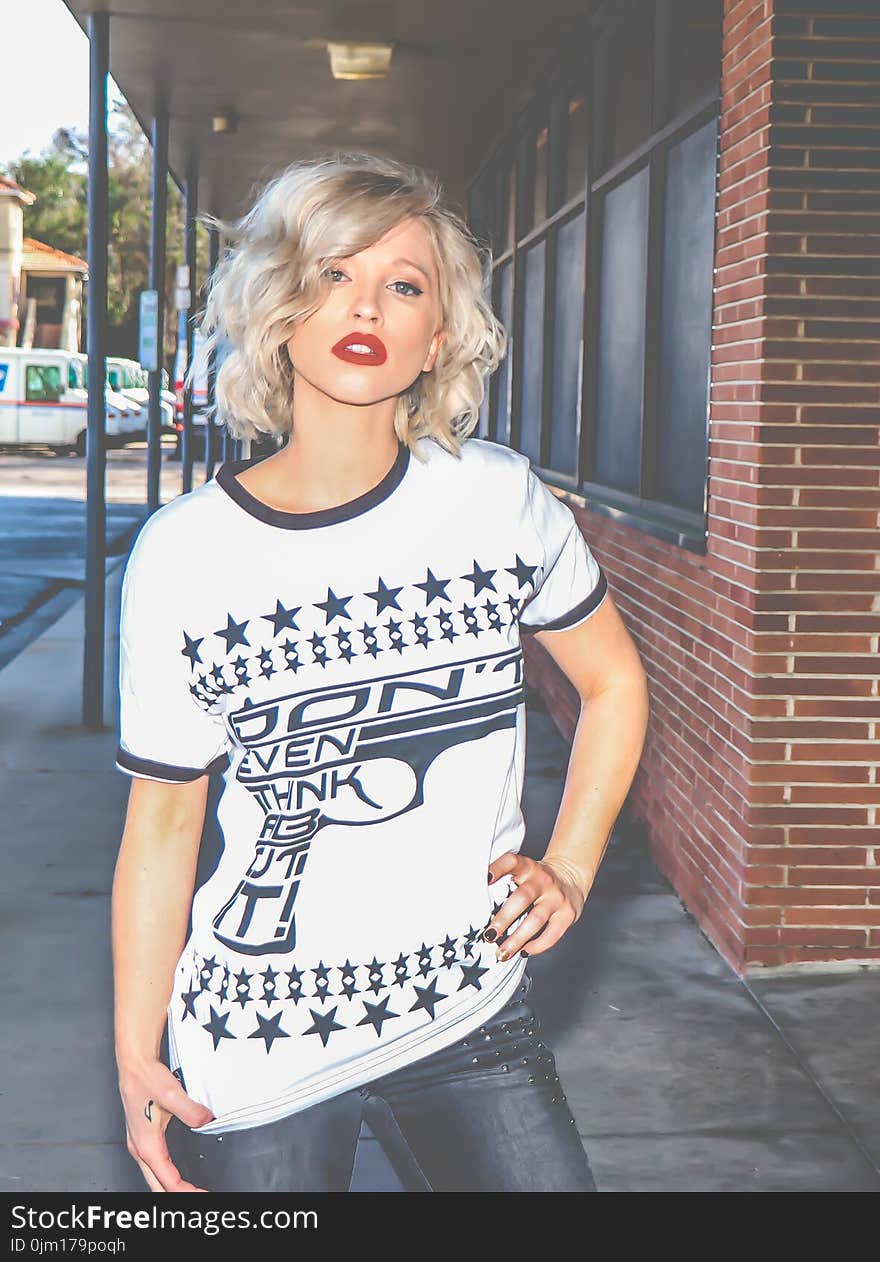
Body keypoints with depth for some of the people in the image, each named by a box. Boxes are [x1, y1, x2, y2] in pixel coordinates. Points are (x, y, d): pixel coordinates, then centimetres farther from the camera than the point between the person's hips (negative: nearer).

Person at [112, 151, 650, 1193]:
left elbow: (612, 681, 11)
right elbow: (163, 821, -2)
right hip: (257, 1046, -1)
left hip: (470, 1019, 2)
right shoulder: (184, 553, -8)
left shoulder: (501, 501, -5)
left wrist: (569, 871, 4)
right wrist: (134, 1056, -2)